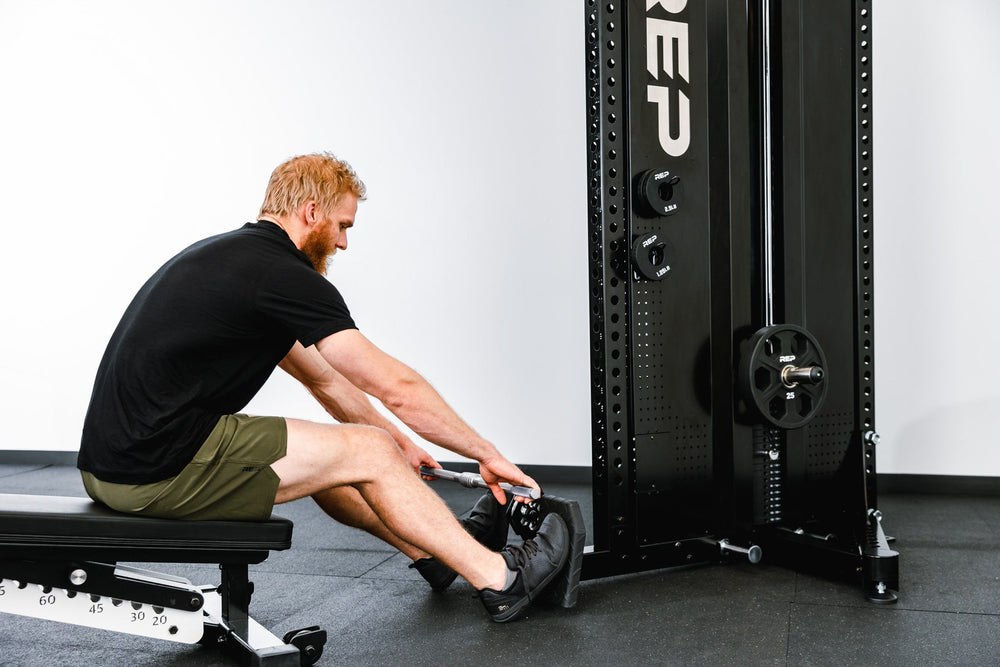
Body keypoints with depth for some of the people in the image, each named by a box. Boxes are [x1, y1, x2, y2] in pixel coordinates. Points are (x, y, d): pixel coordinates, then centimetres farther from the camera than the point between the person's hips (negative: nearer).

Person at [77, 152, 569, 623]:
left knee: (319, 454, 22)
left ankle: (435, 550, 36)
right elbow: (397, 388, -11)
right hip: (162, 470, -10)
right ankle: (499, 578, 10)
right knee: (367, 454, -3)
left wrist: (397, 443, 28)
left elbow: (322, 378, 24)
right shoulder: (283, 275, -14)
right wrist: (488, 455, 1)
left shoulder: (231, 258, 17)